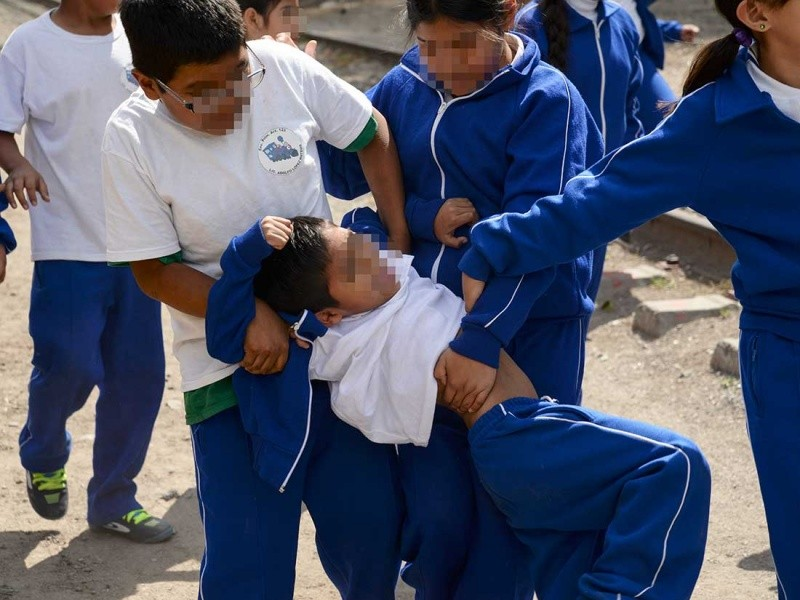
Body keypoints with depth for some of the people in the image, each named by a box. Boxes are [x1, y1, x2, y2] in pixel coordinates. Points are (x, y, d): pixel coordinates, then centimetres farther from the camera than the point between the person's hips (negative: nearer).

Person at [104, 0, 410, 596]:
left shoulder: (285, 69, -12)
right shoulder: (131, 142, -15)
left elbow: (373, 137, 5)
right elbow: (156, 270, -8)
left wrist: (399, 244, -1)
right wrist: (250, 316, -21)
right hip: (234, 367, -2)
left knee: (373, 531, 9)